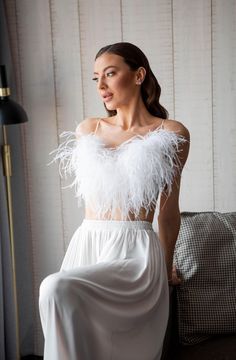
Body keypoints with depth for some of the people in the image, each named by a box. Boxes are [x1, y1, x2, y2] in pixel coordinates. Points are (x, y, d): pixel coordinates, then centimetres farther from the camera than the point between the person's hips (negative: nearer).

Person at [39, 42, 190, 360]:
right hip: (86, 246, 5)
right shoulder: (87, 130, 13)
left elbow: (168, 210, 9)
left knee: (57, 288, -30)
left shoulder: (171, 134, 1)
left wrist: (167, 266, 17)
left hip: (136, 251, -4)